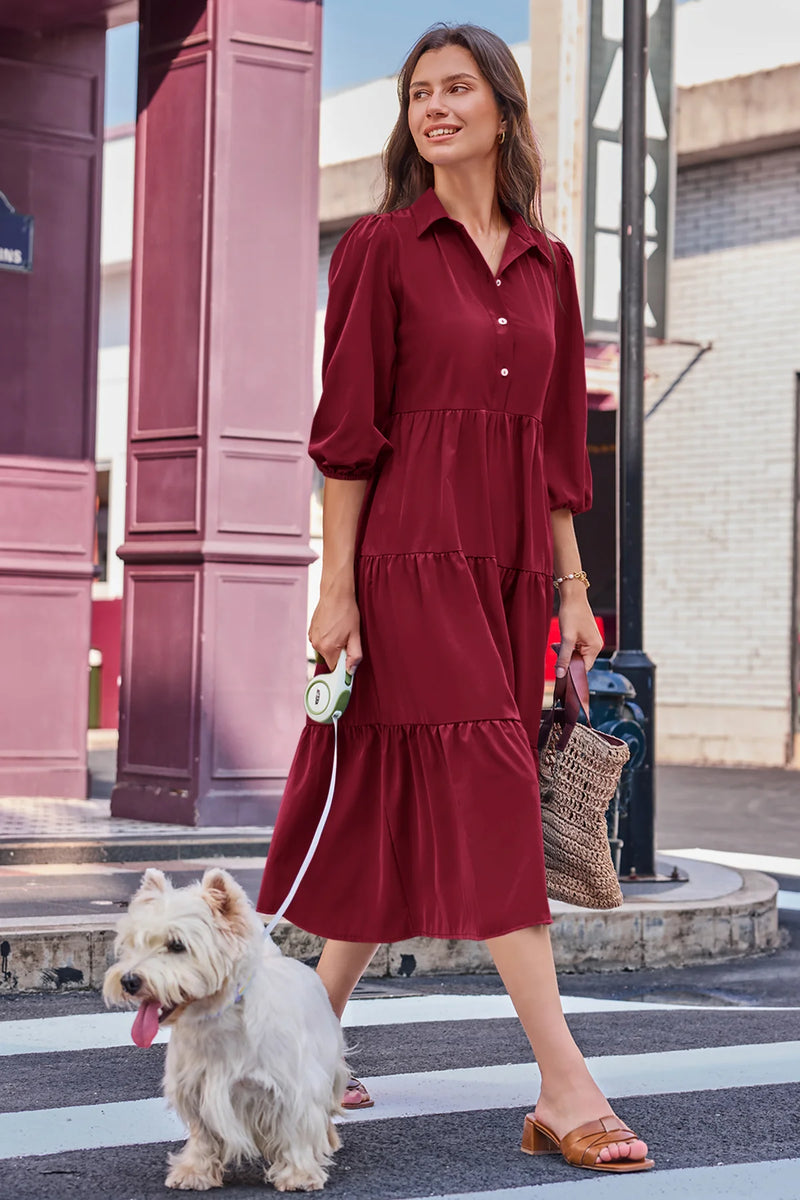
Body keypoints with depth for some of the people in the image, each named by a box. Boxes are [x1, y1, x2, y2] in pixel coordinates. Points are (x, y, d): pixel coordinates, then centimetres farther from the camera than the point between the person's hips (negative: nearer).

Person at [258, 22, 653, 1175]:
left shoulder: (546, 266, 14)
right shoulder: (382, 248, -1)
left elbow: (556, 444, 15)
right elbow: (348, 427, -5)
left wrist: (572, 588, 12)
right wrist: (336, 587, -10)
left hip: (509, 564, 6)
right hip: (413, 558, -5)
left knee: (412, 817, 8)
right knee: (492, 793, -12)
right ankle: (564, 1089, -11)